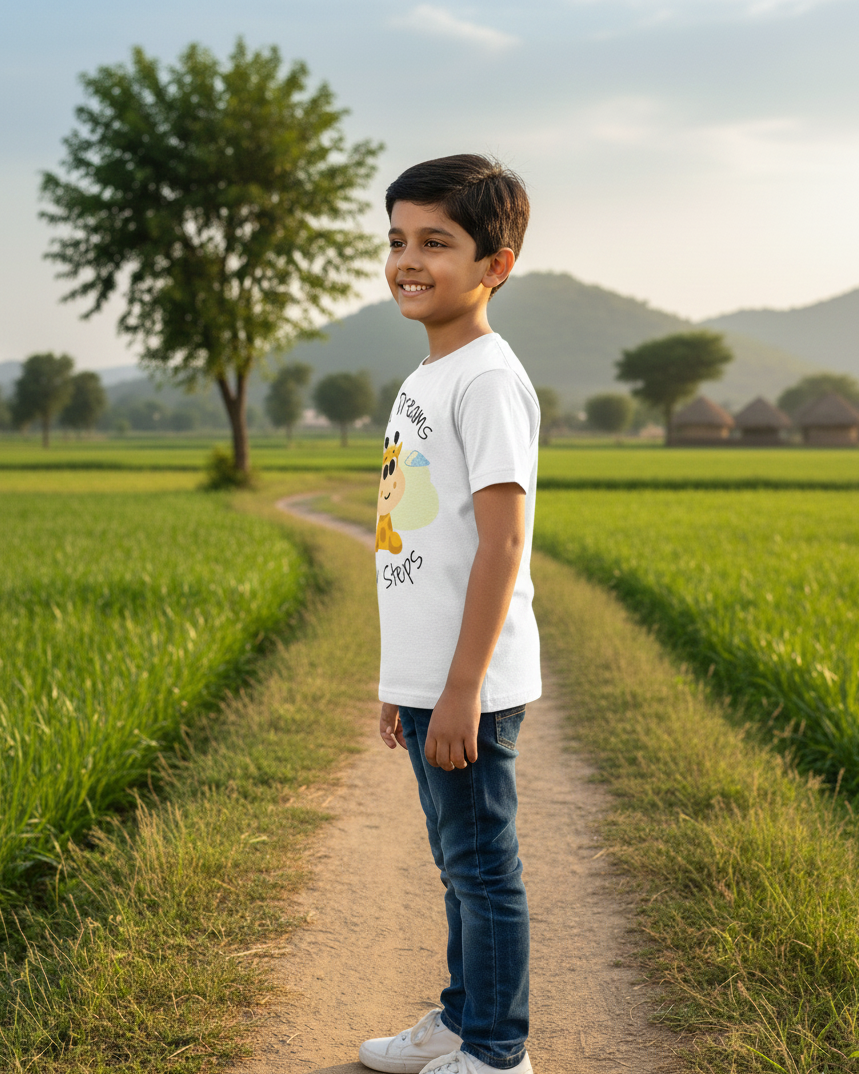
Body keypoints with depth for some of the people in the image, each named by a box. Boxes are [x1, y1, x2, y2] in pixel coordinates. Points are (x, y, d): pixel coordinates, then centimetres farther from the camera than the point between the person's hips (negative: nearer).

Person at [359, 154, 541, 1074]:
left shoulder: (489, 379, -14)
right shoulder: (423, 380, 15)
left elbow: (501, 540, -20)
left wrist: (462, 687, -21)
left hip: (469, 686, -9)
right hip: (425, 677, 9)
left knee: (481, 861, 2)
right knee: (457, 859, 19)